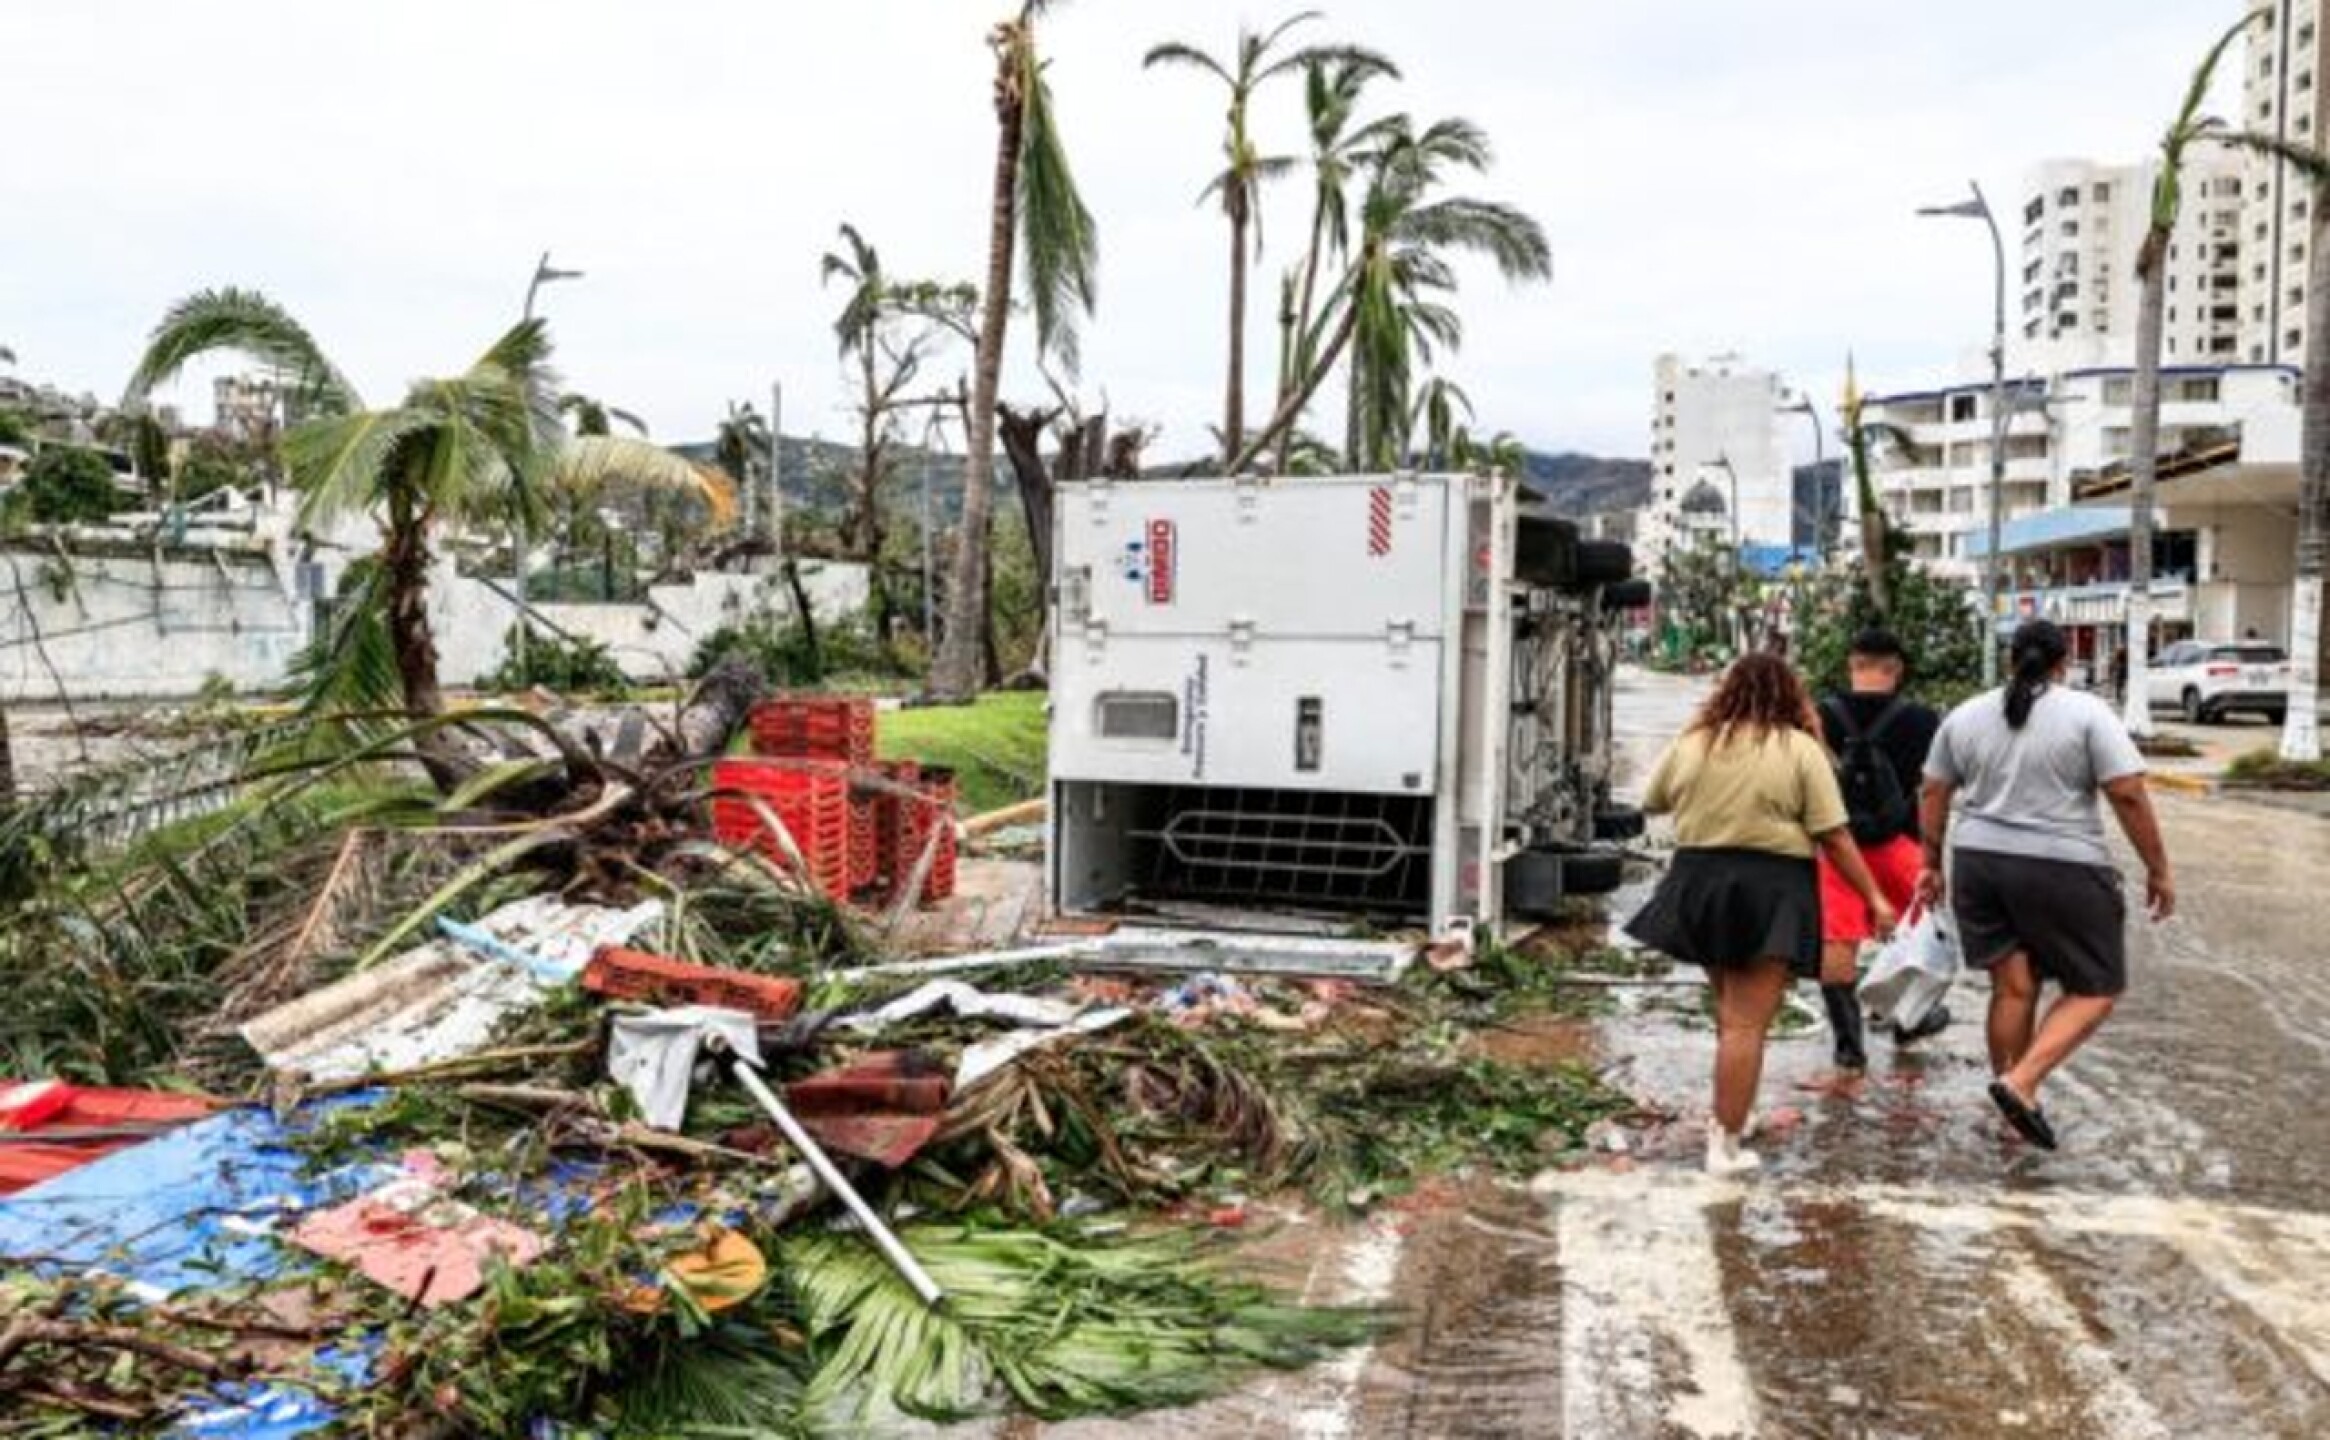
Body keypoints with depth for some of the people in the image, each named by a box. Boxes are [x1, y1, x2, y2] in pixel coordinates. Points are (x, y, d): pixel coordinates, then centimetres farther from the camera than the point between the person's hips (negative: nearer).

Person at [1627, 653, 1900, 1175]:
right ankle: (1726, 1145, 2)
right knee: (1746, 1024, -2)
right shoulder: (1800, 749, -5)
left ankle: (1727, 1117, 28)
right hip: (1770, 891, -4)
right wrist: (1874, 897, 2)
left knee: (1729, 1010, 21)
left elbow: (1652, 802, 17)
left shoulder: (1690, 743, 5)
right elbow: (1834, 838, -6)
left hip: (1698, 882, 4)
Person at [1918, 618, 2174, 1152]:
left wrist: (1932, 863, 18)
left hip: (1978, 863, 5)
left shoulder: (1964, 716, 6)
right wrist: (2158, 869, -2)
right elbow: (2129, 796, -10)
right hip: (2061, 870, -4)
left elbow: (1933, 795, 9)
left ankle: (2014, 1098, 16)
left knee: (2013, 988, 11)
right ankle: (2019, 1084, -8)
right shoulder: (2087, 712, -6)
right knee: (2096, 988, 7)